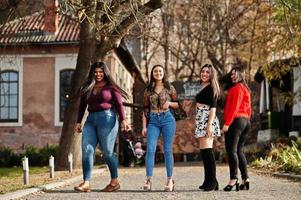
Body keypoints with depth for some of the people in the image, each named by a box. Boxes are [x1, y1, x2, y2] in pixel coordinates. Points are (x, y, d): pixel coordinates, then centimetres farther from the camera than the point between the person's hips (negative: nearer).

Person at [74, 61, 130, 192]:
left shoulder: (110, 87, 4)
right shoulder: (87, 88, 18)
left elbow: (119, 104, -2)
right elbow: (82, 106, 18)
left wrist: (123, 120, -13)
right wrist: (78, 122, 10)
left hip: (107, 118, -5)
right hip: (91, 120, 5)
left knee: (107, 152, -3)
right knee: (87, 150, -9)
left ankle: (114, 182, 12)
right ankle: (86, 183, -14)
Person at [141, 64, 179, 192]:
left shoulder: (169, 88, 6)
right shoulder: (148, 90, 10)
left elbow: (178, 104, 11)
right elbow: (145, 109, 9)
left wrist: (169, 103, -10)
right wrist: (144, 126, 2)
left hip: (167, 119, -1)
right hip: (153, 121, 1)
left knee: (167, 150, -1)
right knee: (150, 149, -10)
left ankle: (170, 180, 5)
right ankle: (148, 180, -11)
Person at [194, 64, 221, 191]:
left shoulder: (211, 88, -7)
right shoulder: (203, 87, 20)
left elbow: (213, 107, -14)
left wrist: (210, 125, -22)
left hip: (207, 120, -10)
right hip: (201, 121, 10)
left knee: (206, 151, -14)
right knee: (204, 151, 9)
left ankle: (212, 182, -15)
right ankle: (208, 181, 13)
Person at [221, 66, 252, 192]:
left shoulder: (237, 88, -8)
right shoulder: (246, 89, 21)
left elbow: (234, 107, -16)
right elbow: (248, 109, 21)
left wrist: (227, 123, -19)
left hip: (235, 121, -10)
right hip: (245, 121, 10)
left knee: (231, 150, -12)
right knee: (239, 151, 12)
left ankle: (233, 179, -19)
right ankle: (245, 179, 10)